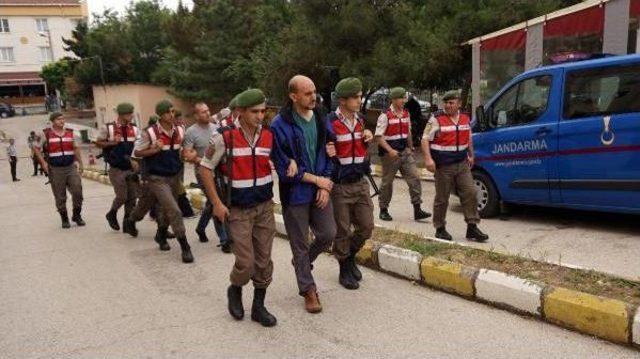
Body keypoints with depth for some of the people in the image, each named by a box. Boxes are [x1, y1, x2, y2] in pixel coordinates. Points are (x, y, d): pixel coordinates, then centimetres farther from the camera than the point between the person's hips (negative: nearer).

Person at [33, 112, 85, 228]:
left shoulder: (70, 133, 8)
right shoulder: (46, 134, -1)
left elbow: (76, 148, 17)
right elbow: (37, 149, 4)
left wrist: (80, 163, 10)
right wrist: (43, 162, -6)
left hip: (71, 167, 2)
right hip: (55, 170, -2)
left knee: (77, 191, -8)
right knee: (60, 197, 4)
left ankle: (77, 215, 11)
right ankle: (64, 219, 19)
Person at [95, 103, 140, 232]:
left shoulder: (134, 129, 5)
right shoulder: (108, 128, -5)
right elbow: (98, 143, 3)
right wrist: (112, 143, -13)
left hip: (131, 168, 4)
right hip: (116, 169, -4)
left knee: (132, 197, 3)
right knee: (122, 196, -6)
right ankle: (111, 215, 24)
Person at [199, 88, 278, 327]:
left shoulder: (269, 136, 0)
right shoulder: (224, 137, -12)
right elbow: (205, 168, -6)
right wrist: (217, 203, -10)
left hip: (265, 207, 4)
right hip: (237, 210, -4)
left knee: (264, 261, 7)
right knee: (246, 262, -6)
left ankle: (258, 307, 24)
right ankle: (235, 290, 27)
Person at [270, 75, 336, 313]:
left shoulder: (320, 120, 3)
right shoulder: (280, 125, -15)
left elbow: (328, 153, 8)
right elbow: (284, 167, -16)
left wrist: (326, 185, -3)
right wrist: (317, 179, -12)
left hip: (320, 190, 5)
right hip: (295, 193, -5)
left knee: (328, 234, 8)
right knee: (300, 244, 7)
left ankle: (304, 261, 38)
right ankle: (308, 290, 24)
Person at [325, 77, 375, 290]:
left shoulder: (360, 121, 8)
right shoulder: (329, 123, -14)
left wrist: (368, 137, 2)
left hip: (360, 183, 6)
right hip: (339, 186, -6)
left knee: (366, 227, 10)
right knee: (342, 231, 6)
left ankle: (350, 257, 36)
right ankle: (344, 269, 26)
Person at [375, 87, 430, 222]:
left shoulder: (406, 114, 10)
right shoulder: (385, 116, -11)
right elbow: (378, 136, -15)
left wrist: (411, 149, 20)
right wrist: (390, 150, -25)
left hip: (405, 151, 6)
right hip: (390, 154, -6)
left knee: (414, 178, -3)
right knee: (387, 182, 5)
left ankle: (417, 210, 1)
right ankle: (383, 210, 20)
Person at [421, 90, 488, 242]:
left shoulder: (465, 118, 12)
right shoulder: (436, 119, -6)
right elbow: (425, 139, -10)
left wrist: (471, 156, 23)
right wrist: (428, 159, -21)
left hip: (462, 164, 5)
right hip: (443, 166, -5)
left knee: (470, 193, 0)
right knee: (442, 198, 2)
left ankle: (472, 227, 9)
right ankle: (440, 229, 16)